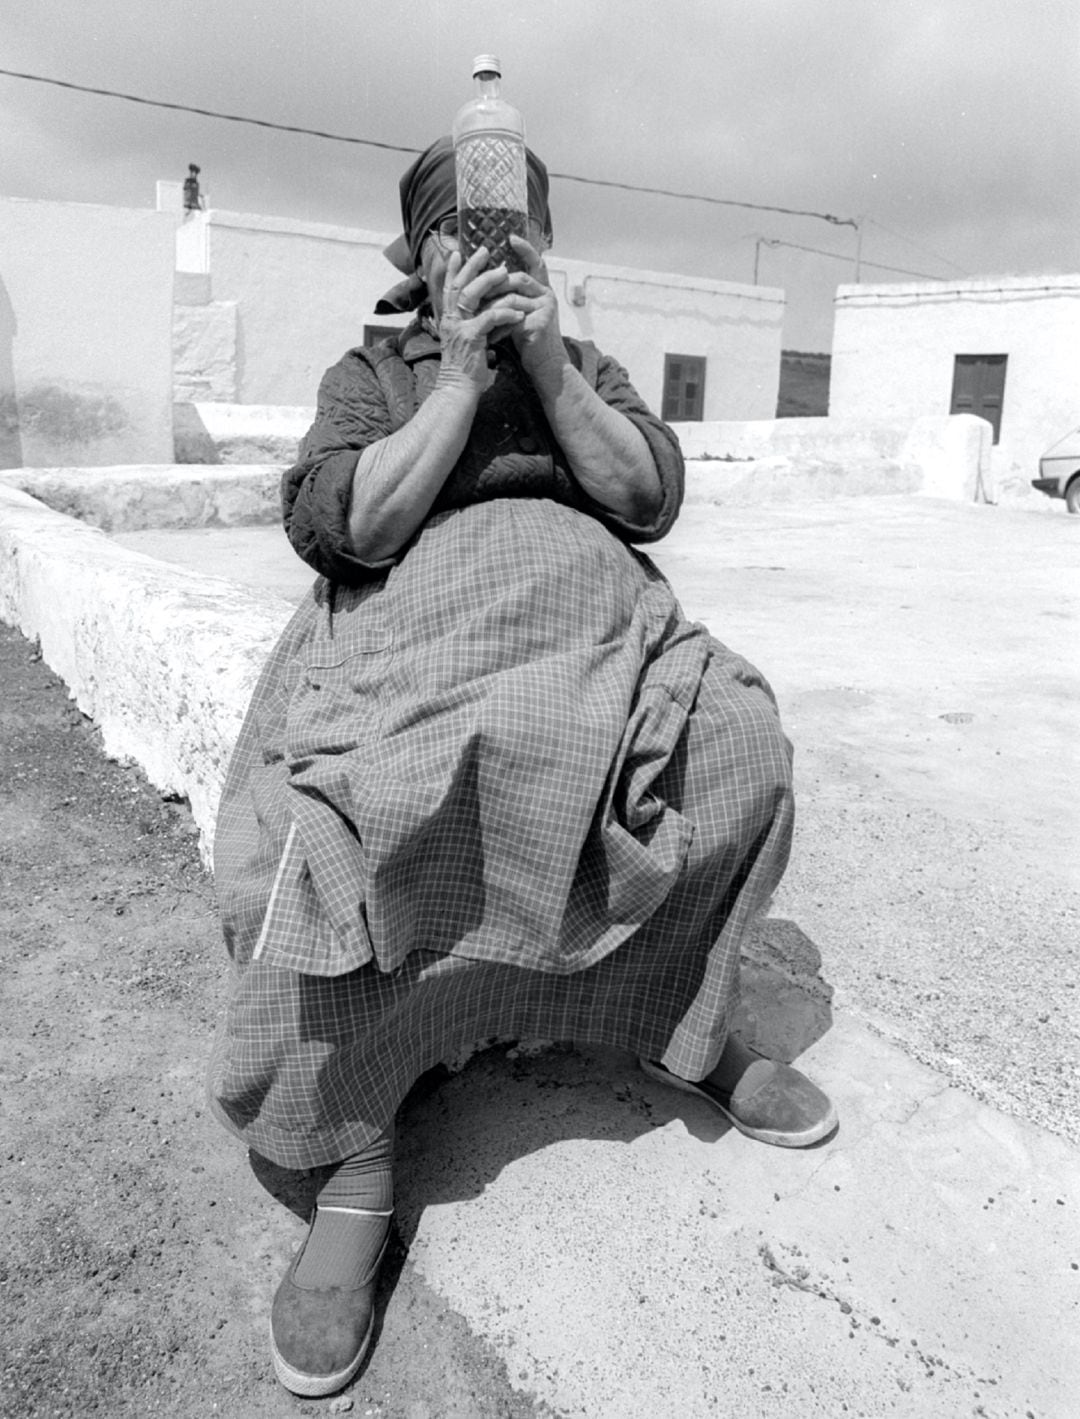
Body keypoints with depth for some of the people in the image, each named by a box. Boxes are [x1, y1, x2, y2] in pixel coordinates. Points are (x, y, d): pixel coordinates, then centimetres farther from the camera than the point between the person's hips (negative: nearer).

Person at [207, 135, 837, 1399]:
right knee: (320, 834, -31)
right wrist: (459, 379, -6)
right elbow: (344, 525, -4)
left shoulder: (590, 365, 23)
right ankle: (354, 1157, -16)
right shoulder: (371, 372, 15)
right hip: (415, 625, -3)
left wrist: (546, 367, -3)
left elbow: (648, 500, 6)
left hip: (593, 609, 3)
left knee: (736, 748, -23)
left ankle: (681, 1023, 1)